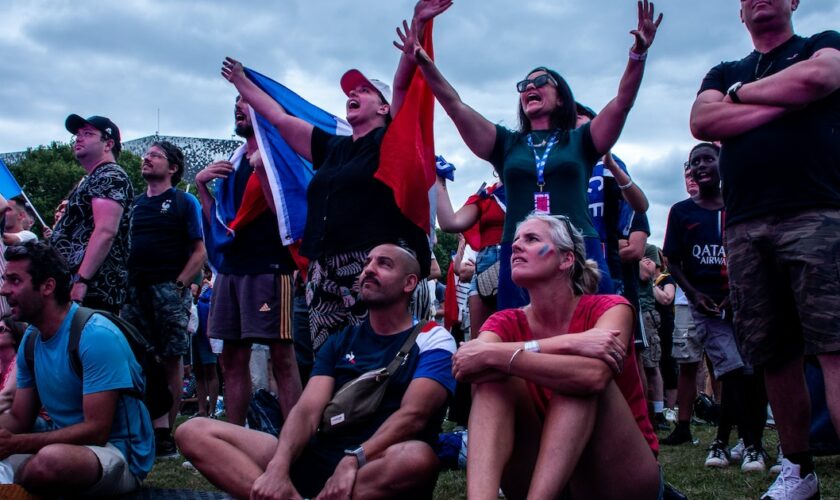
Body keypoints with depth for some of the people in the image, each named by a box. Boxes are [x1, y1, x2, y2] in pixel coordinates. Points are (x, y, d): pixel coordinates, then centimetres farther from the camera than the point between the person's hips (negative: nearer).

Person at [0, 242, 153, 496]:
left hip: (119, 455, -7)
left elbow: (96, 431, -23)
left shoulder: (96, 336, -20)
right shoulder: (30, 339, 6)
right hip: (69, 447, 7)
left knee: (51, 460, -37)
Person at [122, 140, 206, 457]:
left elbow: (200, 252, 0)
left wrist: (179, 283, -13)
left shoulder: (184, 202, 6)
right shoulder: (134, 204, 21)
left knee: (171, 360, -4)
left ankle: (166, 433, -1)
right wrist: (125, 282, 6)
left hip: (168, 289, -5)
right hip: (135, 289, 5)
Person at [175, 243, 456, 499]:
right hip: (318, 459, 4)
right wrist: (278, 466, -19)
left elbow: (412, 415, -13)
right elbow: (308, 410, 1)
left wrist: (354, 461, -28)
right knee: (194, 432, -9)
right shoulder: (340, 343, 17)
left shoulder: (433, 340, 4)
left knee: (418, 457, -41)